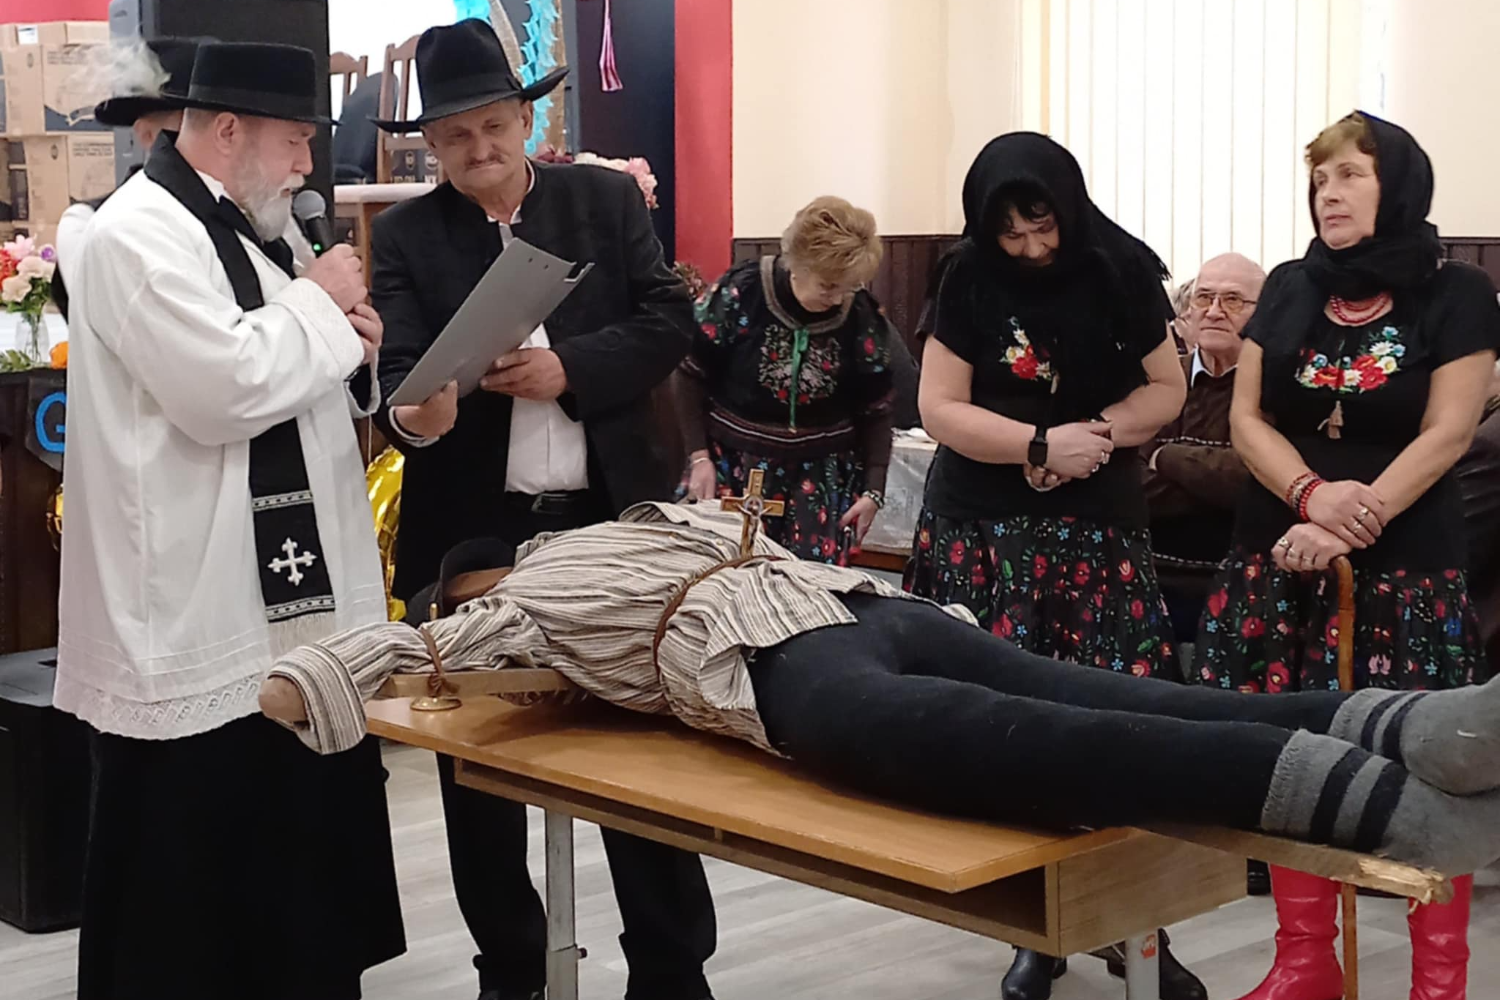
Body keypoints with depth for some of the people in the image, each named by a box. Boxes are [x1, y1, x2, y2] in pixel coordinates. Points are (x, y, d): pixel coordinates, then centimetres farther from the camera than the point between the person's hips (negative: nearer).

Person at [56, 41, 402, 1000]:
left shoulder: (250, 226, 16)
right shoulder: (140, 233, -14)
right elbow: (226, 390, -26)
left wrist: (348, 349, 3)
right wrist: (321, 304, -11)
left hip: (290, 604, 9)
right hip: (193, 629, -9)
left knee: (304, 871, 17)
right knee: (187, 909, 2)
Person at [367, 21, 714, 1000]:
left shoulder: (608, 198, 4)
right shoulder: (407, 236, 1)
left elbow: (670, 319, -2)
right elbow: (399, 367, -9)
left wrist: (569, 369, -17)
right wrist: (415, 415, -32)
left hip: (613, 519, 0)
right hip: (474, 536, 0)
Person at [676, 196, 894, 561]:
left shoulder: (863, 317, -6)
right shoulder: (739, 293, -12)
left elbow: (874, 412, 3)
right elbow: (692, 376, -2)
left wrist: (873, 489, -4)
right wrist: (699, 456, -6)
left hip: (821, 476, 1)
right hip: (732, 466, -1)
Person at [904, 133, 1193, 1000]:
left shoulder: (1120, 270, 0)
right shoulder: (970, 276, -1)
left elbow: (1167, 387, 6)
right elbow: (939, 406, -3)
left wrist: (1094, 435, -12)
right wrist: (1040, 443, -16)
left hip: (1097, 522, 0)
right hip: (986, 526, 0)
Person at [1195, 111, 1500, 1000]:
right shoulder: (1290, 289, 10)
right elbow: (1248, 417, 6)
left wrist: (1351, 527, -18)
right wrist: (1311, 494, -13)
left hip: (1406, 565, -3)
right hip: (1279, 558, 4)